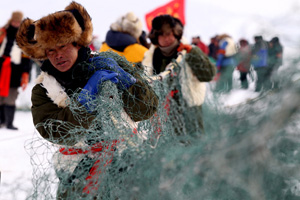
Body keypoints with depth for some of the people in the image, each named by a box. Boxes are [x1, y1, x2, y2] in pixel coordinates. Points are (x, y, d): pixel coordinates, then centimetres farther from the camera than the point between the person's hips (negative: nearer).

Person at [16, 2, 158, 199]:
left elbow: (147, 109, -4)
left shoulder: (110, 63, 2)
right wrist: (87, 97, -23)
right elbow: (56, 133, -15)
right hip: (80, 166, 0)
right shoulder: (43, 90, 2)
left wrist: (122, 78, -18)